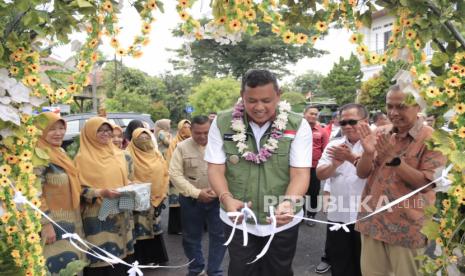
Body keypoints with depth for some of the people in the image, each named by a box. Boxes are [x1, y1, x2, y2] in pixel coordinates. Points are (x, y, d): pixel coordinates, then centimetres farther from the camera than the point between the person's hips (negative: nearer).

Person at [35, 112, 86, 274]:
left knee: (73, 266, 14)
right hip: (53, 223, -8)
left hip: (70, 221, 9)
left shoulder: (60, 152, 12)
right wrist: (46, 223, -22)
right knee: (59, 265, -4)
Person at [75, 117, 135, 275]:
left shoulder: (118, 154, 11)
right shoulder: (83, 157, -6)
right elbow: (79, 189, -9)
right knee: (100, 258, 0)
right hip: (97, 216, -5)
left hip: (121, 214, 5)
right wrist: (102, 193, -22)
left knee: (121, 253, 11)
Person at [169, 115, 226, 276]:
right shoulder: (182, 147, -4)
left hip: (216, 199, 0)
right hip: (190, 200, 0)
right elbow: (175, 174, -9)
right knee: (191, 237, 13)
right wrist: (196, 193, -16)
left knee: (219, 236, 5)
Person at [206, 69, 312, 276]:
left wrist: (288, 202, -34)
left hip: (283, 221, 0)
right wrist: (227, 198, -27)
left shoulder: (298, 126, -10)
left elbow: (300, 173, -14)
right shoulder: (222, 123, -8)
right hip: (238, 220, 0)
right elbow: (216, 169, -8)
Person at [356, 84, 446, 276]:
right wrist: (368, 152, -17)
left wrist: (394, 159, -25)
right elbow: (362, 174, 3)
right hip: (372, 220, 4)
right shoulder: (380, 134, 4)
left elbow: (427, 184, -15)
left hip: (406, 227, -4)